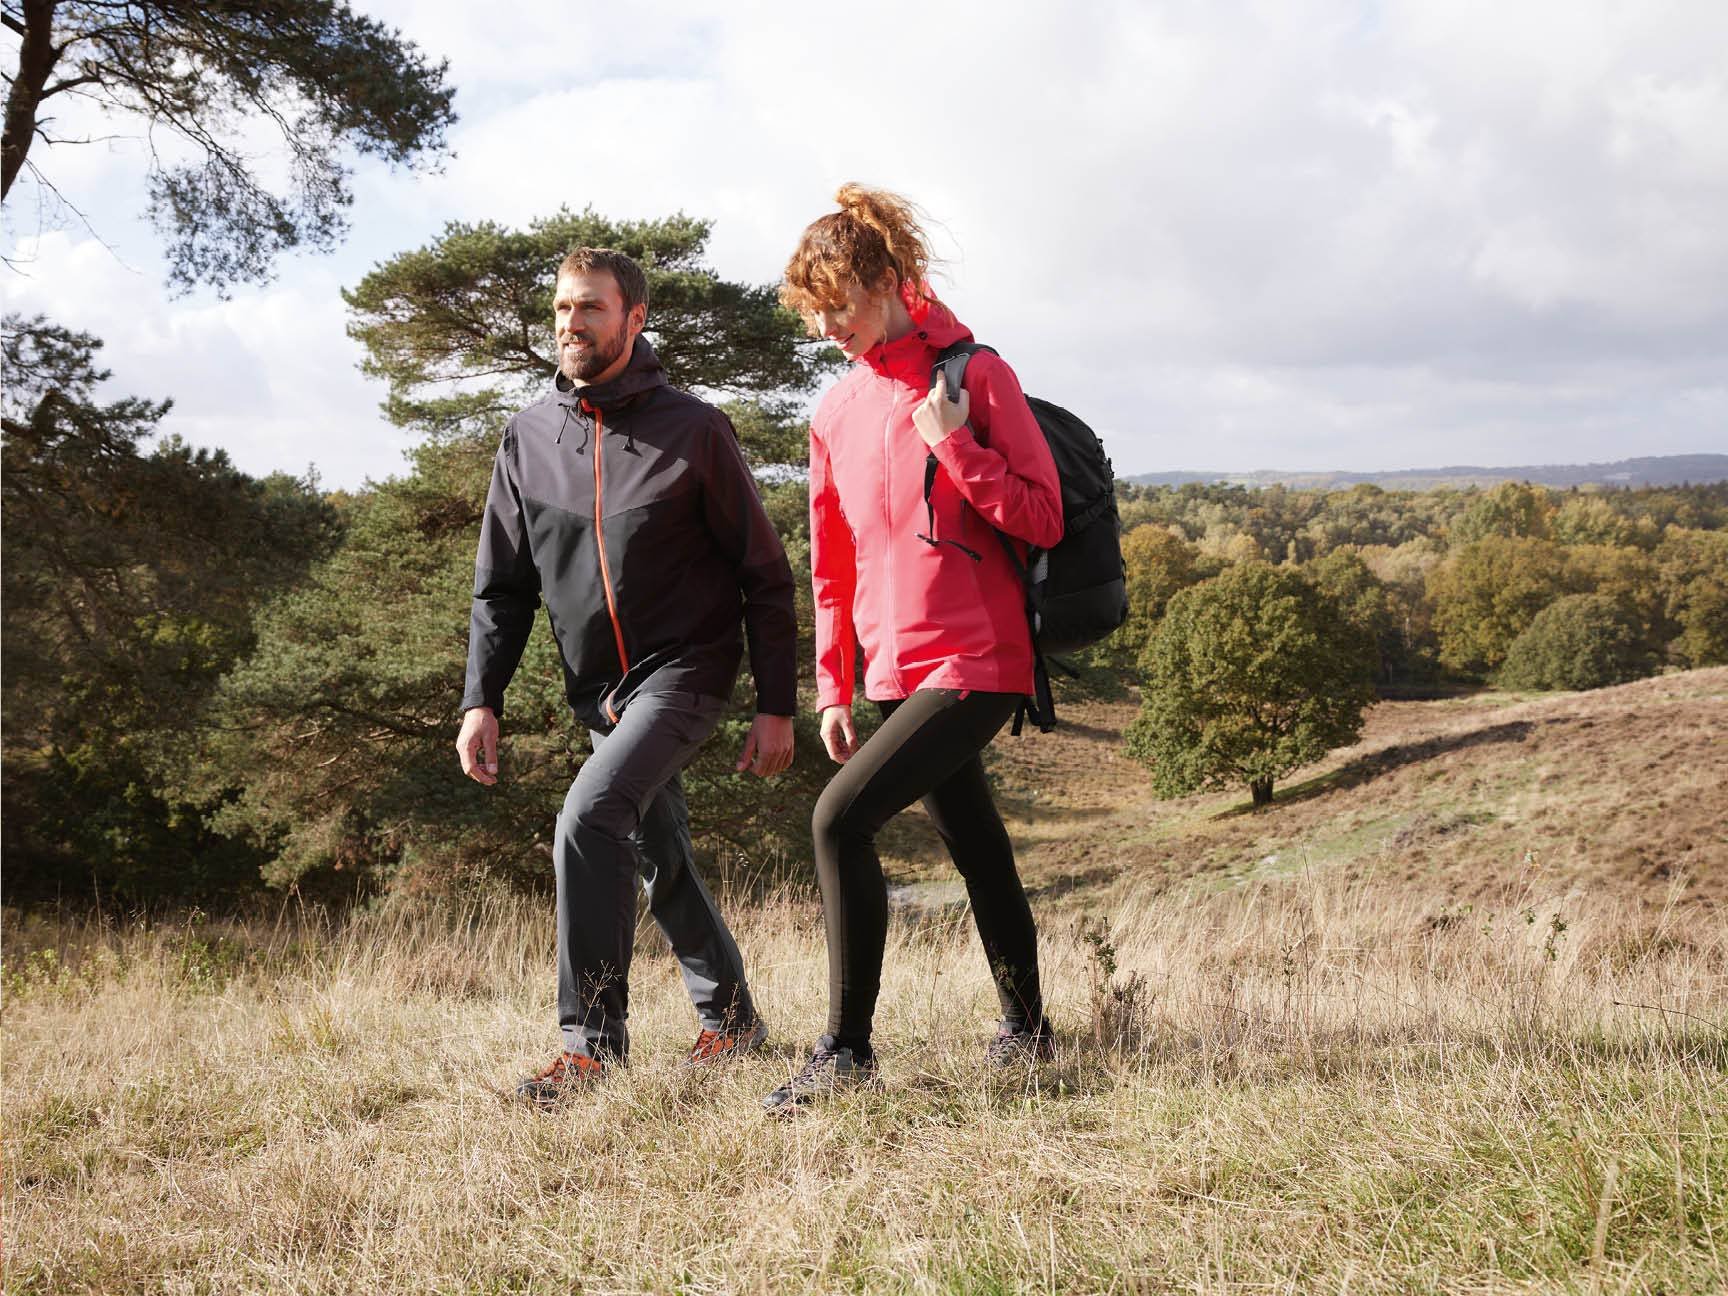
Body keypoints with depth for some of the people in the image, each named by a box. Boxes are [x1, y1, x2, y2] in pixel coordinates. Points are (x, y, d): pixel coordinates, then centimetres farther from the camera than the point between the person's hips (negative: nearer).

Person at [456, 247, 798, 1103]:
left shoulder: (694, 432, -9)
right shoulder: (528, 439, 3)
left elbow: (765, 576, -5)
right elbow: (502, 586, 8)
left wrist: (777, 707, -8)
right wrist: (481, 700, -3)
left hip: (685, 670, -6)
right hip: (597, 691, 6)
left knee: (589, 817, -24)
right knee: (659, 858, 15)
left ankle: (591, 1043, -16)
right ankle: (728, 1017, 33)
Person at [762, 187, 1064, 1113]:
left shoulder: (974, 375, -7)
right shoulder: (836, 412, 11)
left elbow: (1043, 519, -9)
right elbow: (834, 568, 15)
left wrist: (954, 446, -19)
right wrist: (832, 690, 10)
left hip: (977, 662, -7)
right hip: (897, 672, 7)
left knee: (841, 817, -18)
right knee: (972, 844, 16)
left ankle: (847, 1049, -10)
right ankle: (1025, 1029, 31)